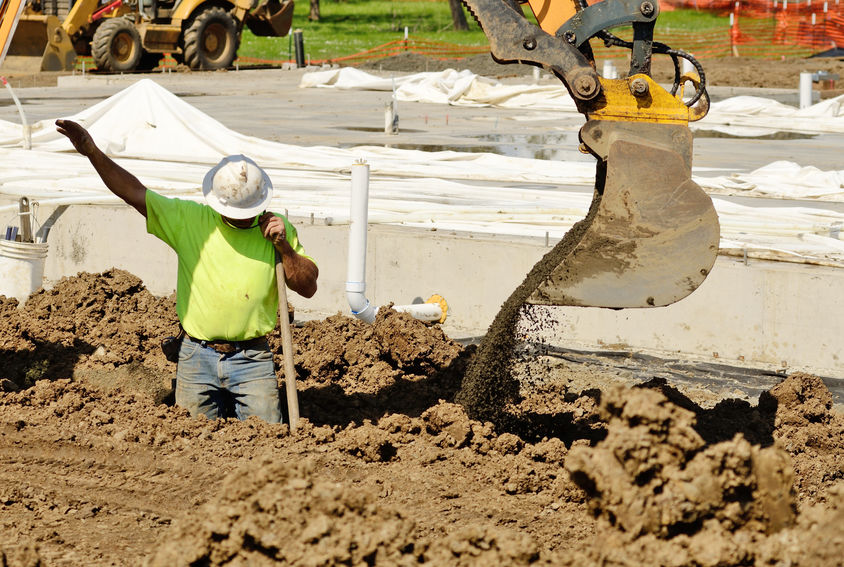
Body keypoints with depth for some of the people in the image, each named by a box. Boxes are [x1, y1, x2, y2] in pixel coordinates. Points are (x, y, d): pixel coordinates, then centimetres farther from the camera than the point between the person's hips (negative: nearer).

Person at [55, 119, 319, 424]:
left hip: (252, 360, -1)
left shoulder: (277, 229, 3)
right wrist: (92, 152, -9)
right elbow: (134, 192, -1)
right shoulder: (188, 219, 1)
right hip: (197, 358, 1)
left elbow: (309, 287, 5)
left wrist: (283, 247, -10)